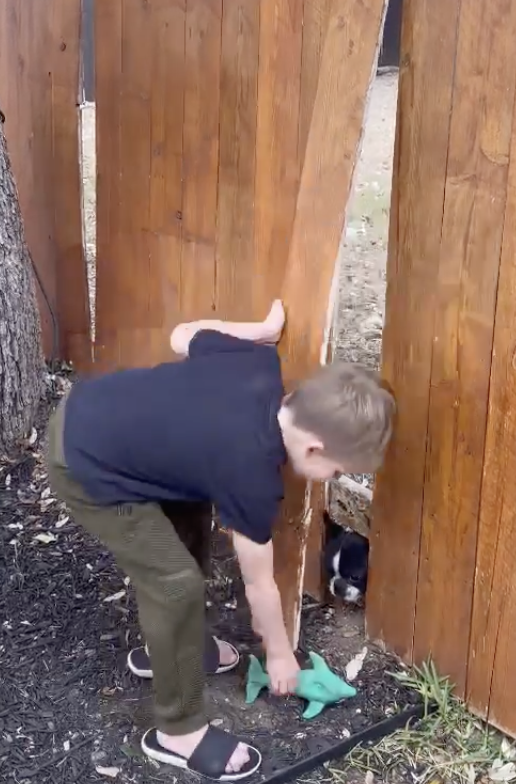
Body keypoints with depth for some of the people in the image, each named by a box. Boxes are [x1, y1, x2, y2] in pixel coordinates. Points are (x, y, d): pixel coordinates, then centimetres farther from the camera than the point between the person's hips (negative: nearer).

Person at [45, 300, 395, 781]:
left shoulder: (260, 363, -8)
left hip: (88, 411, 9)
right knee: (177, 582, -5)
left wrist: (266, 330, 14)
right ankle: (178, 730, 13)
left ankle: (168, 648, 43)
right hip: (84, 467, -9)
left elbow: (183, 336, 10)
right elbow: (258, 582, -8)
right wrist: (279, 653, 8)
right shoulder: (250, 473, -23)